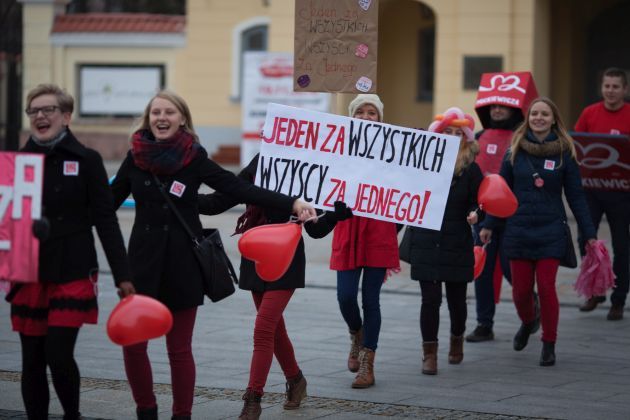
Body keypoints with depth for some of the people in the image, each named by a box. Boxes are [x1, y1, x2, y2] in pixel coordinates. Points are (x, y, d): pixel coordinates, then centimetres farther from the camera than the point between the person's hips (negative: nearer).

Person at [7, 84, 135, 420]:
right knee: (32, 362, 5)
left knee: (59, 356, -10)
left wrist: (122, 275, -5)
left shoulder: (86, 161, -1)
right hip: (29, 275, 3)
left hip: (72, 274, -3)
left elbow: (105, 221, -2)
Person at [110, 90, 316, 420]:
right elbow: (108, 202, 8)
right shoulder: (136, 157, 2)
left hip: (183, 263, -2)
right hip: (143, 259, 2)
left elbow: (240, 189, -11)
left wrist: (292, 204, -21)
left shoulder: (194, 158, -4)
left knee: (179, 349, 3)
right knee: (132, 343, -2)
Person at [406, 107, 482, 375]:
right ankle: (429, 353, 3)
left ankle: (457, 341, 35)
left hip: (457, 245, 0)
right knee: (430, 299, -5)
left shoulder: (471, 170, 0)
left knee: (456, 299, 10)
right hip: (426, 244, 0)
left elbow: (476, 203, -1)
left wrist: (474, 214, -21)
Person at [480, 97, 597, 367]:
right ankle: (527, 322, 37)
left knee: (546, 287, -8)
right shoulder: (515, 150, 4)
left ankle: (549, 345, 6)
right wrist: (488, 225, 6)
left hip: (550, 231, -2)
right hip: (519, 230, 2)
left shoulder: (564, 152, -1)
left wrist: (589, 235, 0)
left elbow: (576, 197, 3)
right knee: (521, 289, 4)